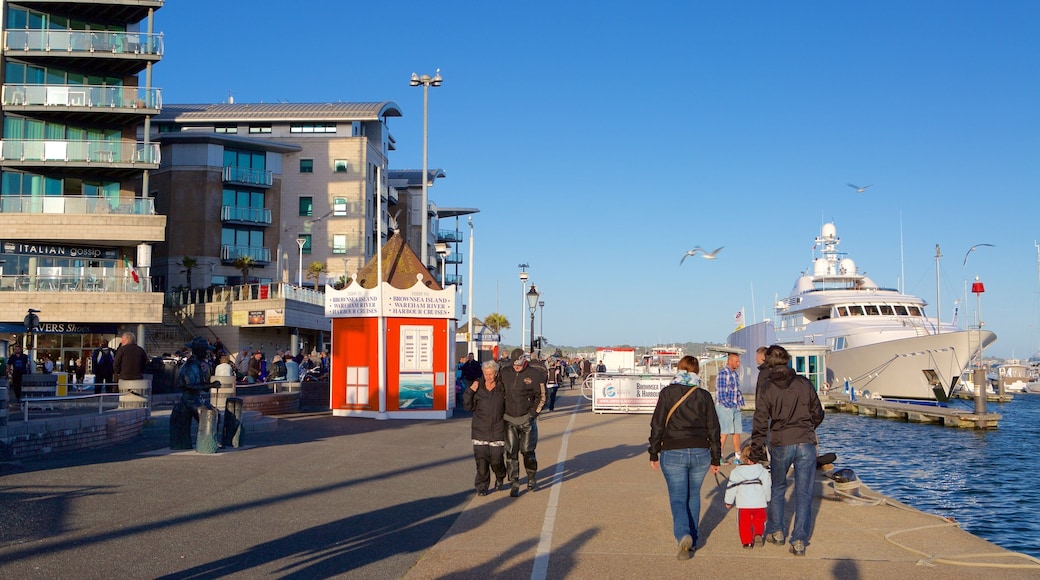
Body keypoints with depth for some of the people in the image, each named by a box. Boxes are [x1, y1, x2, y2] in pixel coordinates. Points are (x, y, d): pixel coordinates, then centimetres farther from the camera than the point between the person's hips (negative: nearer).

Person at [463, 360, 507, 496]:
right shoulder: (477, 387, 0)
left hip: (497, 430, 0)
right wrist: (470, 391, -12)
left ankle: (500, 477, 30)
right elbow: (468, 407, 0)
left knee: (496, 458, -1)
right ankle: (481, 486, 11)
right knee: (481, 458, -2)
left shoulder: (502, 388, 1)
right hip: (480, 429, 1)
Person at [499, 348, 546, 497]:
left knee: (527, 451, 5)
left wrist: (533, 414, -8)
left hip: (526, 419, -2)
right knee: (511, 453, -1)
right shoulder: (504, 372, 2)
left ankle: (532, 479, 26)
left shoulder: (535, 375, -8)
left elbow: (541, 396, -2)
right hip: (509, 419, 3)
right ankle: (514, 485, 3)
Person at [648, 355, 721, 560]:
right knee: (693, 495, 18)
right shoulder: (704, 395, 4)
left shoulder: (667, 393, -2)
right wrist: (715, 458, 13)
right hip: (700, 452, 2)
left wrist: (654, 453, 7)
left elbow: (657, 425, -2)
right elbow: (713, 428, 6)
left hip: (673, 453, -2)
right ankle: (692, 539, 23)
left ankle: (684, 535, -21)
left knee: (678, 498, 1)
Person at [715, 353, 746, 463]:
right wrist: (728, 404, -15)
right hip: (725, 407, -8)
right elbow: (721, 391, -15)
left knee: (737, 432, 7)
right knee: (725, 433, -9)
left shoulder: (735, 374, 17)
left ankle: (737, 456, 13)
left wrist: (741, 402, 11)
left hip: (735, 408, 8)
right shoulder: (723, 373, -10)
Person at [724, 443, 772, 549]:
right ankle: (758, 534, -1)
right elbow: (767, 486, 5)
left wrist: (729, 501, 13)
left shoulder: (736, 472, -5)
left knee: (744, 523, 8)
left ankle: (747, 541, 3)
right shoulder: (763, 471, -2)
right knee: (759, 520, 19)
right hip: (759, 504, 1)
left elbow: (731, 487, 0)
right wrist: (767, 499, 23)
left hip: (743, 504, -1)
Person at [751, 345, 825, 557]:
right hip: (806, 443, 1)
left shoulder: (767, 388, -2)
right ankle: (799, 540, 3)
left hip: (780, 444, -1)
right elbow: (818, 414, 11)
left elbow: (761, 421, -5)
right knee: (803, 493, 6)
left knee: (777, 489, 20)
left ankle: (776, 531, 25)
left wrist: (756, 448, 0)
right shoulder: (804, 383, 3)